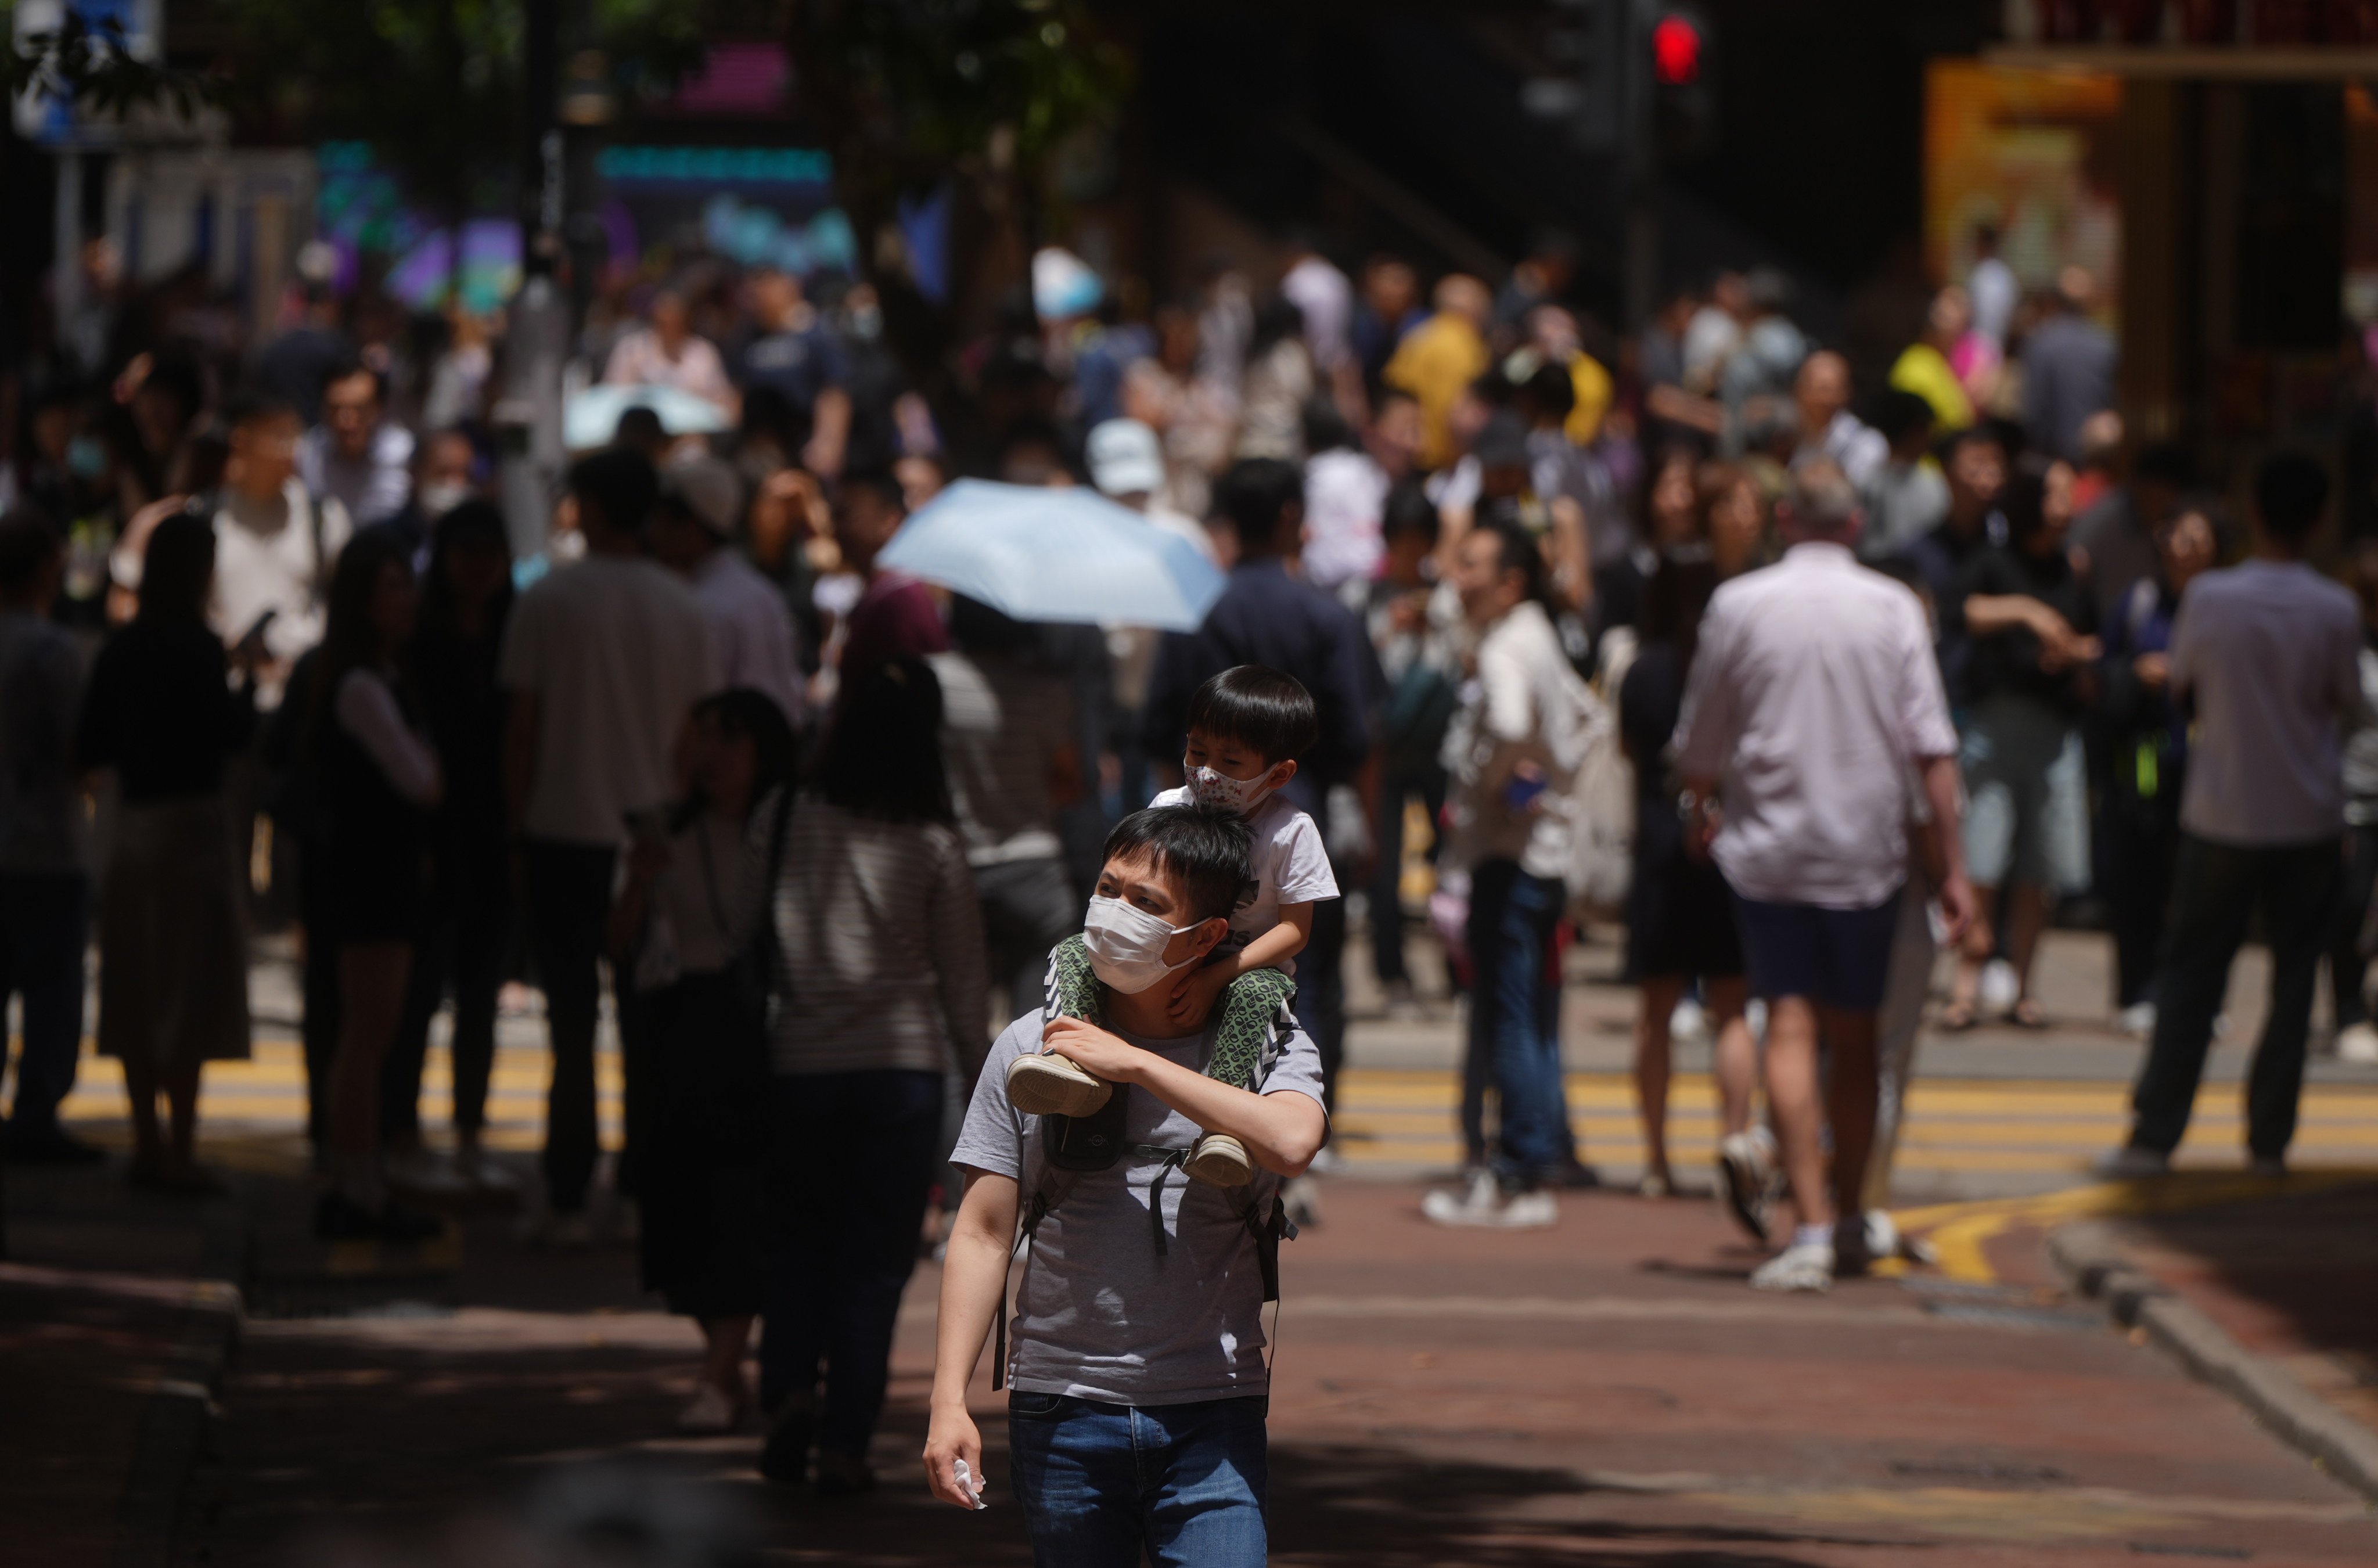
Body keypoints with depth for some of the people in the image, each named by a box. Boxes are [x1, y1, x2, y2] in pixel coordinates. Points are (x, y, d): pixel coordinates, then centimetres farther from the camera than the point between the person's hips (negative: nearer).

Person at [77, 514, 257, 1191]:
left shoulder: (120, 651, 5)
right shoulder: (197, 651, -13)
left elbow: (89, 747, 7)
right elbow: (234, 731, -14)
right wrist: (247, 674, 1)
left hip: (131, 824, 6)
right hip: (191, 823, -6)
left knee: (135, 992, 11)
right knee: (191, 991, -2)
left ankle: (146, 1142, 15)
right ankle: (179, 1152, -4)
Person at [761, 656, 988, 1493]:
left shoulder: (797, 826, -5)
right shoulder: (935, 847, -5)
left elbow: (768, 944, -3)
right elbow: (962, 974, 1)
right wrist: (980, 1072, 11)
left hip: (801, 1057, 1)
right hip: (904, 1063, -1)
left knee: (797, 1237, 17)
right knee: (875, 1254, 5)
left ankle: (791, 1385, -5)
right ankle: (845, 1439, 1)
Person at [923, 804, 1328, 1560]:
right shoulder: (1031, 1047, 6)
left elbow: (1290, 1143, -20)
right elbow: (984, 1232, 5)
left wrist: (1137, 1064, -15)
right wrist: (949, 1400, -4)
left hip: (1212, 1412, -2)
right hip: (1062, 1408, 2)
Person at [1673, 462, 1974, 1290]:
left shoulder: (1738, 604, -2)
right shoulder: (1893, 608, -2)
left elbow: (1700, 742, 6)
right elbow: (1932, 746, -5)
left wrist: (1699, 810, 27)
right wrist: (1953, 864, -1)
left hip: (1767, 848, -1)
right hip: (1866, 850, 1)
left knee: (1789, 1030, -5)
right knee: (1855, 1037, 14)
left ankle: (1813, 1228, -16)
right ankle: (1850, 1216, 24)